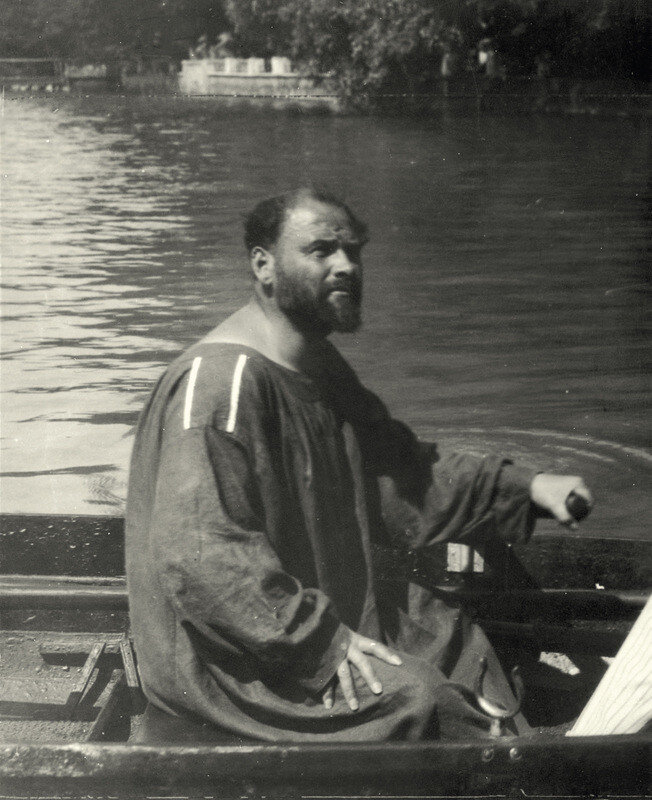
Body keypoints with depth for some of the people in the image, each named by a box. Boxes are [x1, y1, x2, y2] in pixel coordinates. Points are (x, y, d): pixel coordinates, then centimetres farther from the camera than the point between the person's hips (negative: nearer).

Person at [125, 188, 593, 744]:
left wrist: (525, 488, 3)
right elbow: (201, 556, -31)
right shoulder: (222, 379, -24)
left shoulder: (320, 365, 9)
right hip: (229, 659, -10)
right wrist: (325, 644, -31)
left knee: (457, 641, 13)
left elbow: (401, 474, 14)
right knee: (415, 699, -18)